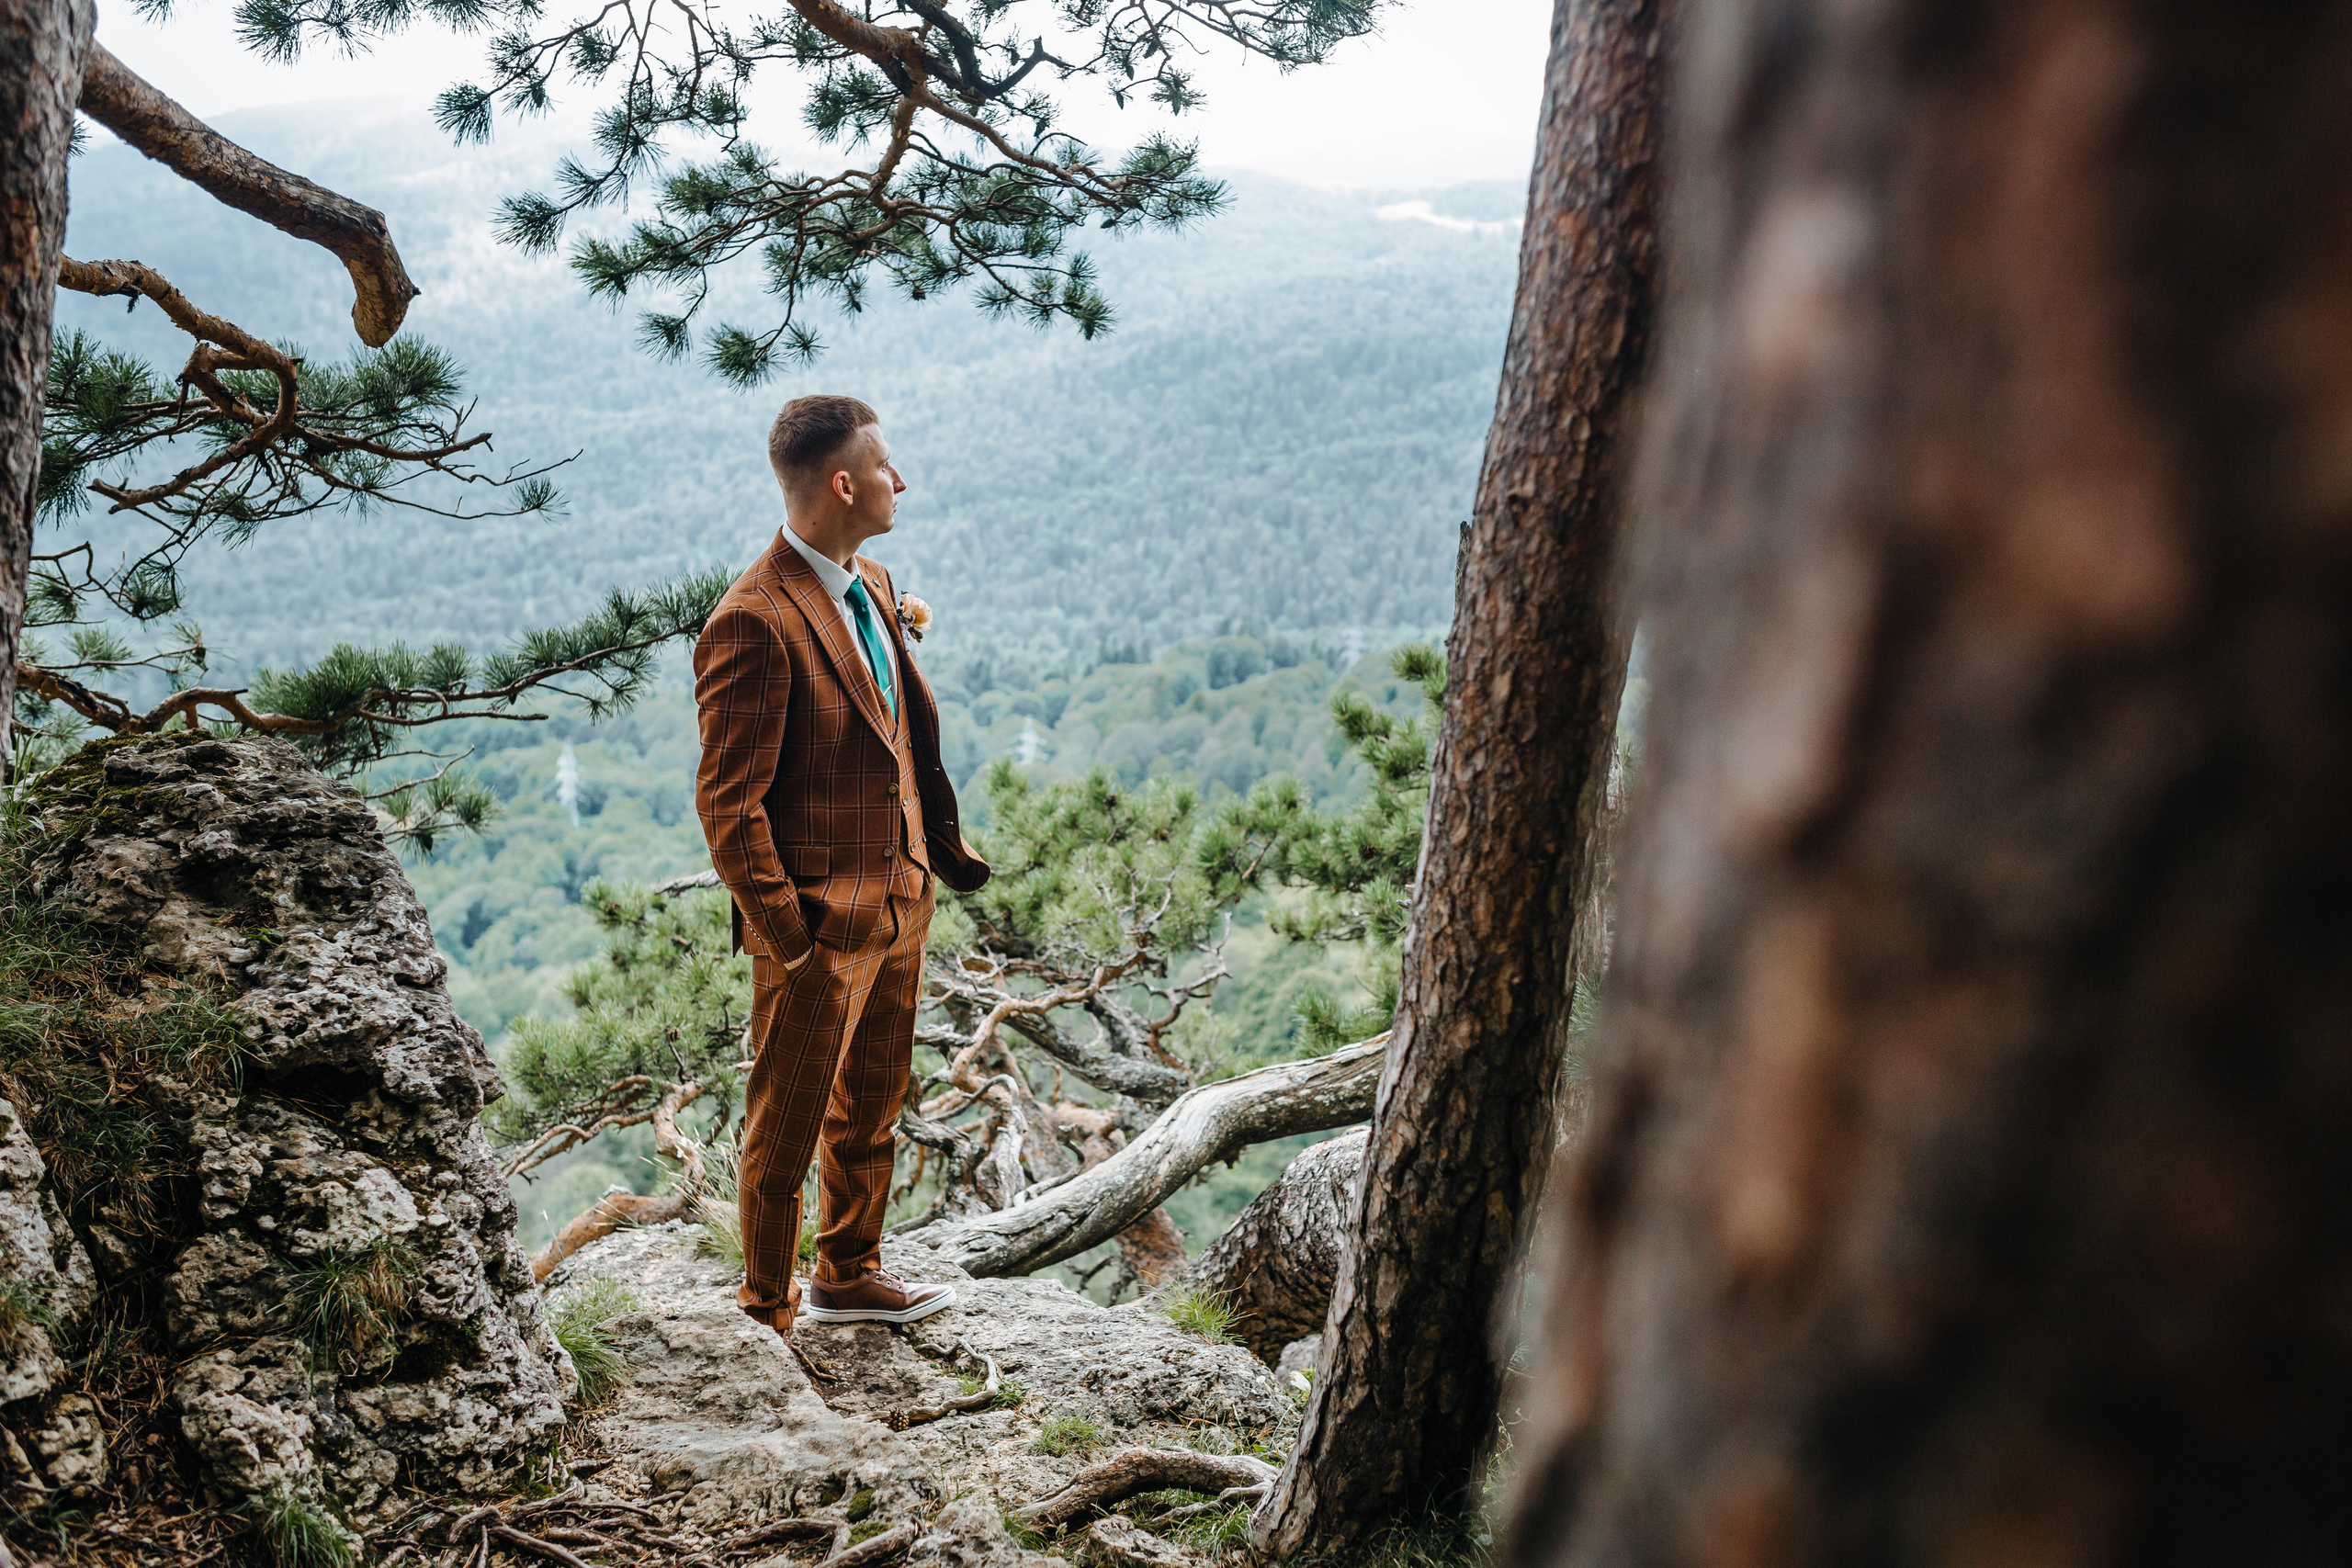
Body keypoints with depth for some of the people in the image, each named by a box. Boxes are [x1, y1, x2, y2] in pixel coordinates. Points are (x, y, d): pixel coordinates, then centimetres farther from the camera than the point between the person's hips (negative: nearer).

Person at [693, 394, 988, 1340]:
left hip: (900, 902, 9)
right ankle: (768, 1317, 27)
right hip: (821, 925, -9)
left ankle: (848, 1277, 42)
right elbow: (727, 802, -20)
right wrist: (785, 933, -19)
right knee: (786, 1134, 9)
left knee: (871, 1110, 23)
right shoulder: (755, 624, -22)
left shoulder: (873, 587, 7)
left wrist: (942, 845, 10)